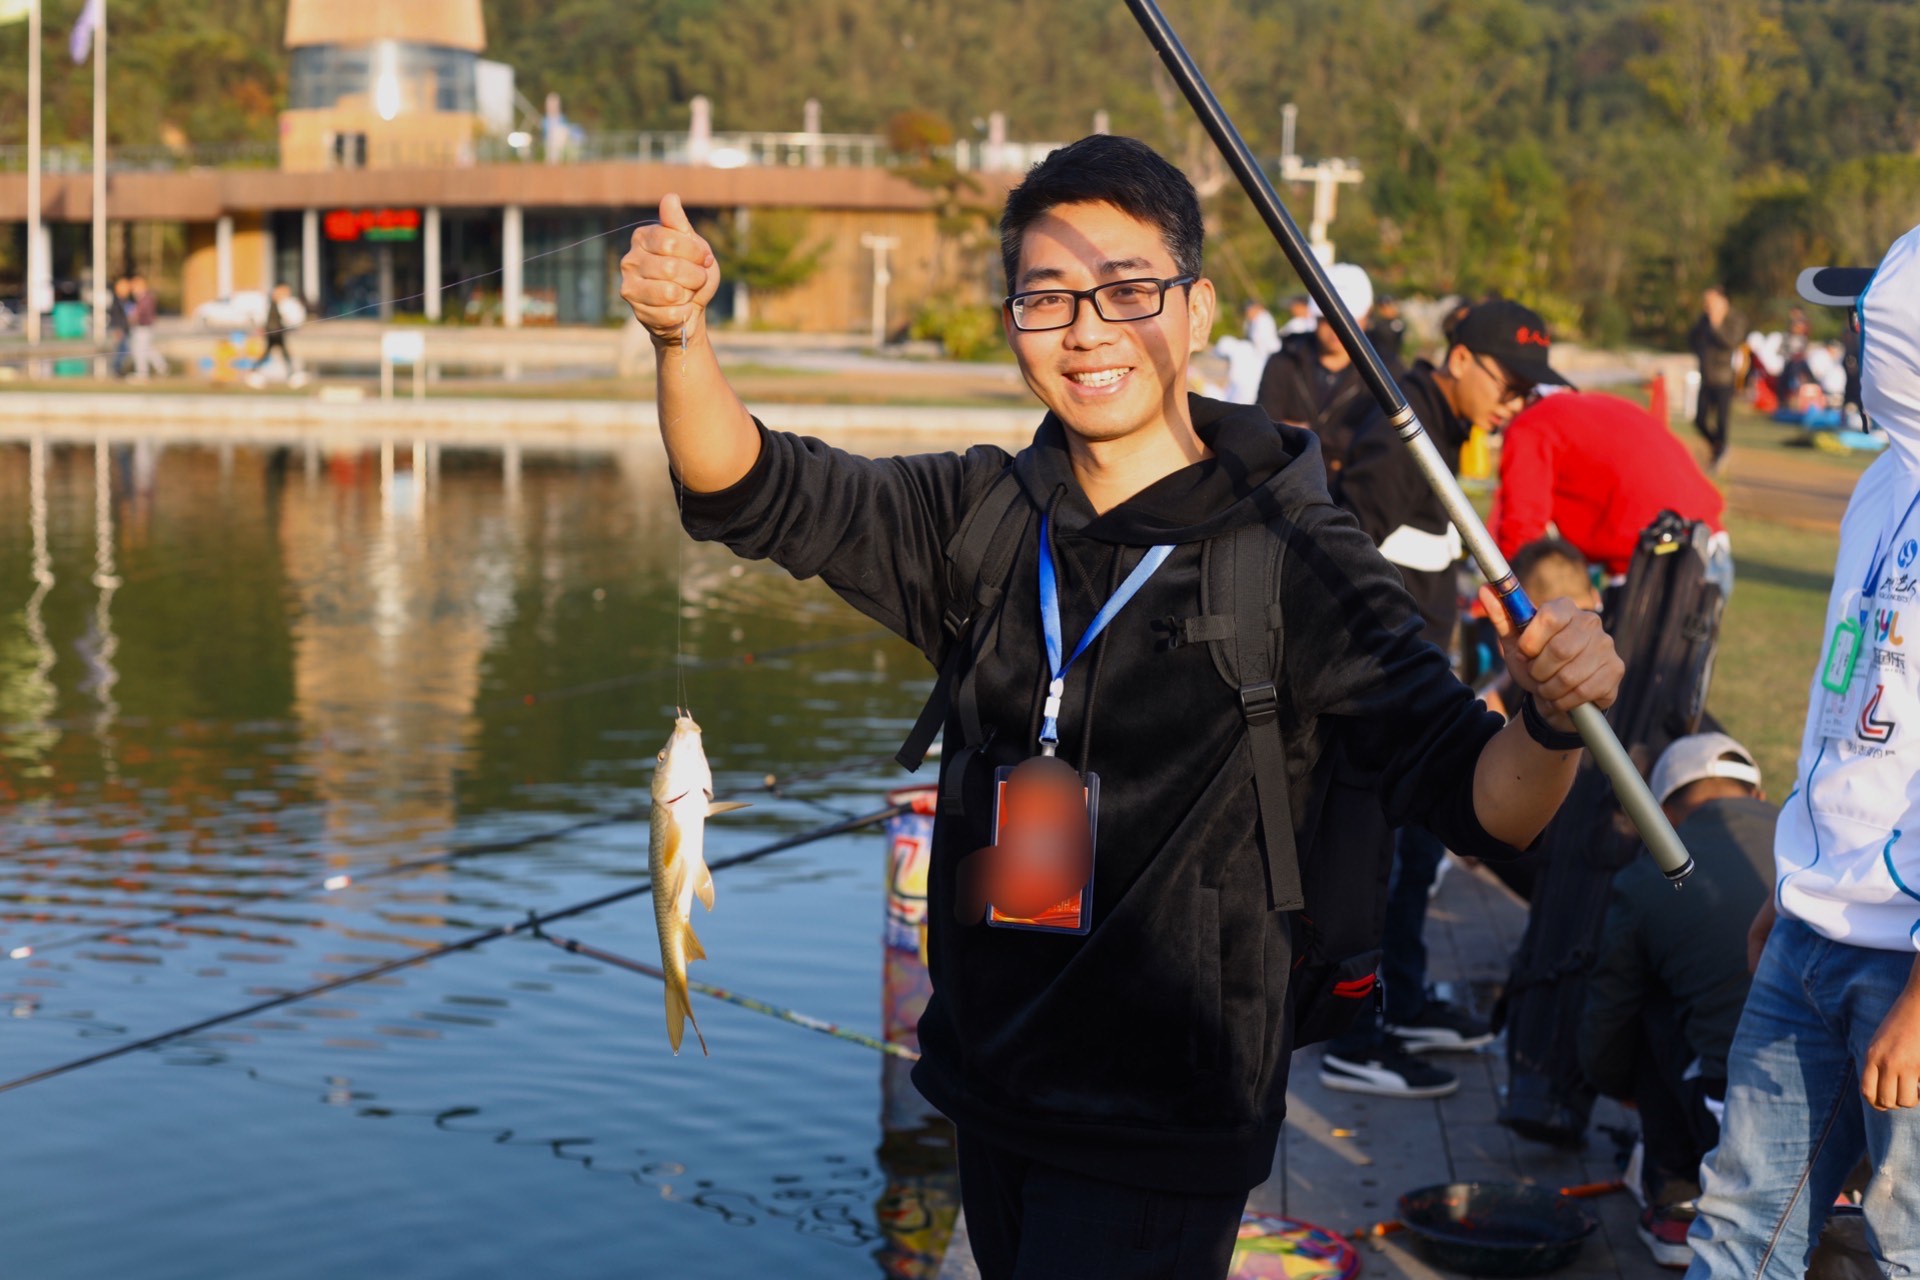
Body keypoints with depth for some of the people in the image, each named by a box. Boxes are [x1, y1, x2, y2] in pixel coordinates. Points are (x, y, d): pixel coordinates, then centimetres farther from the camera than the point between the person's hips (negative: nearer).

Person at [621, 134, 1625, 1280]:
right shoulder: (988, 515, 2)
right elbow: (752, 491, -4)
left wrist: (1554, 724, -40)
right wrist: (682, 333, -23)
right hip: (991, 1095, 5)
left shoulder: (1291, 555, -13)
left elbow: (1478, 800, -18)